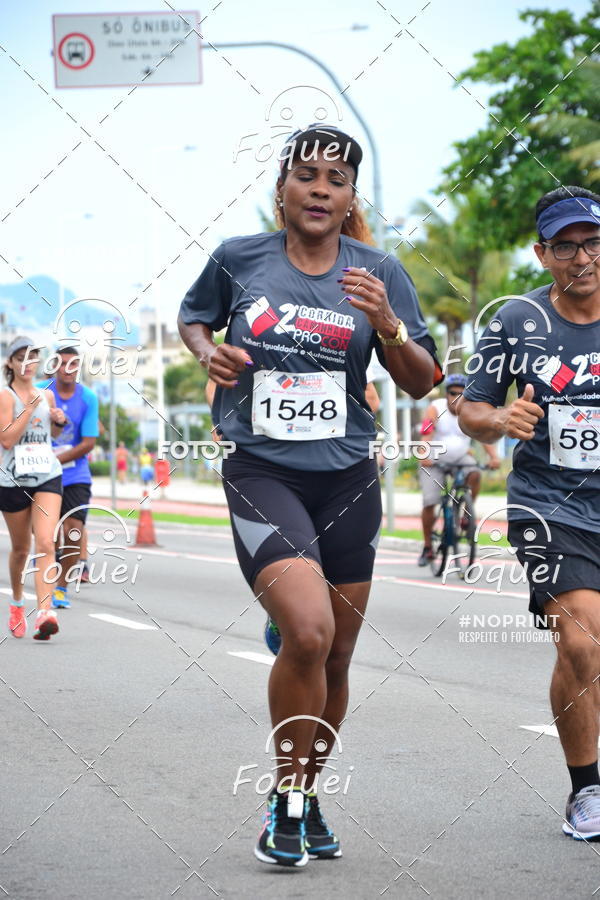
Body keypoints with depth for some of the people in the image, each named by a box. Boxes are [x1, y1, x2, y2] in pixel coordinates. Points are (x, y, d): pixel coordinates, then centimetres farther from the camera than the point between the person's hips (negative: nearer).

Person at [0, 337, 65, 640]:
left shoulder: (47, 395, 10)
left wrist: (59, 422, 5)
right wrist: (29, 408, -19)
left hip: (48, 477, 2)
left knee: (45, 544, -15)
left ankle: (45, 612, -25)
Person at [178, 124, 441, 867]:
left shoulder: (378, 274, 2)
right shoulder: (237, 259, 0)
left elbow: (420, 384, 2)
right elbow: (193, 316, 20)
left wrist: (386, 323, -17)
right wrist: (208, 352, -2)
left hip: (347, 480, 3)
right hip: (261, 473, -3)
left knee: (335, 654, 9)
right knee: (307, 632, -21)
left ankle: (308, 794, 31)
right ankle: (285, 798, -3)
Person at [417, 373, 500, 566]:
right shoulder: (435, 409, -14)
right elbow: (426, 435, -28)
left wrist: (493, 456, -39)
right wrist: (424, 456, -47)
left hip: (461, 457, 2)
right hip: (435, 461, -2)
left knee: (475, 475, -31)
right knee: (429, 504, -10)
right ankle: (427, 548, 7)